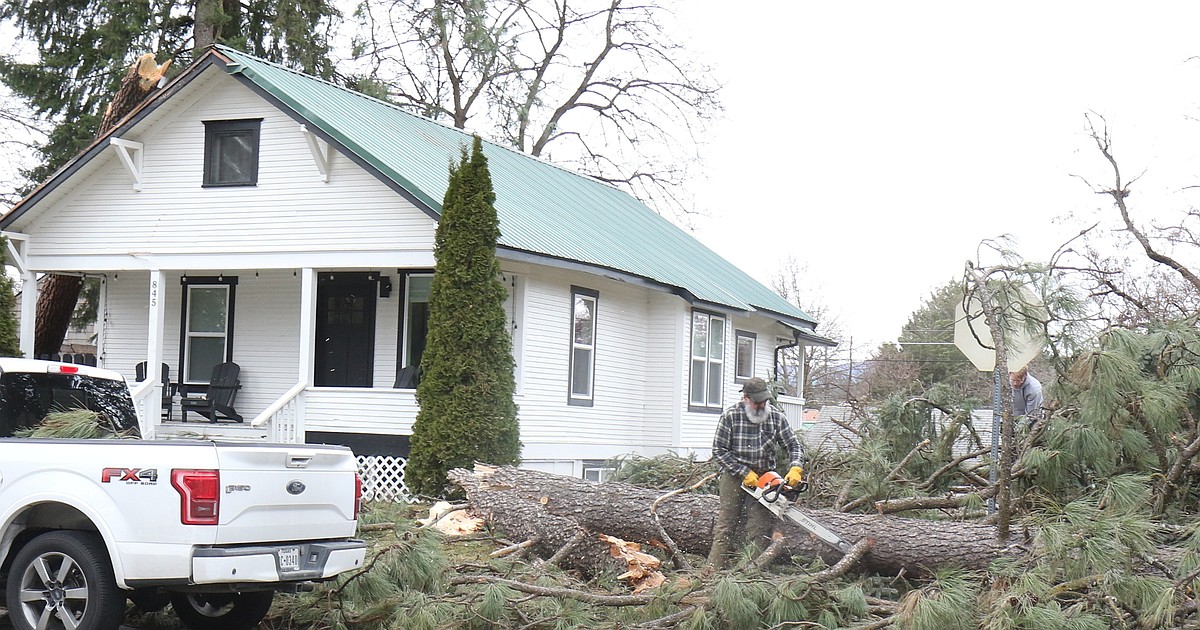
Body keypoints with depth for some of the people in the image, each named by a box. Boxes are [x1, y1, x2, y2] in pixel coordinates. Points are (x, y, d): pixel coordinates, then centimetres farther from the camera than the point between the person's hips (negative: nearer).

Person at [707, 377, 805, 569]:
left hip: (763, 476, 2)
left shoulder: (776, 417, -5)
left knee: (760, 529, -5)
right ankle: (714, 570, 0)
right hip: (734, 474, -2)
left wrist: (796, 469, -20)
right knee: (726, 525, -2)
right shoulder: (730, 416, -12)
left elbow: (794, 446, -1)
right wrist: (745, 473, -15)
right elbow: (719, 451, -10)